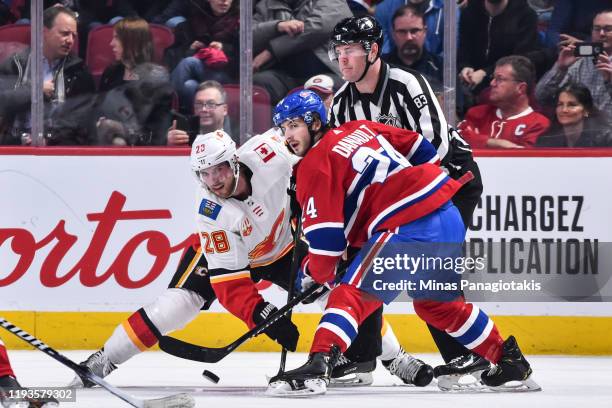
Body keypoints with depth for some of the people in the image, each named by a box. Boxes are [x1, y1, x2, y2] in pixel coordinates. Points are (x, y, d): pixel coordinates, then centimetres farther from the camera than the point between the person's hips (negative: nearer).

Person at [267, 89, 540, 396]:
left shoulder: (316, 165, -2)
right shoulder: (358, 129, 21)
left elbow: (326, 234, -8)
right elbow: (417, 146, 27)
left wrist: (317, 273, 8)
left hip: (408, 230, -9)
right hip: (450, 219, 9)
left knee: (352, 294, -13)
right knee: (438, 303, 29)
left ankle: (318, 365, -33)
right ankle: (509, 360, 37)